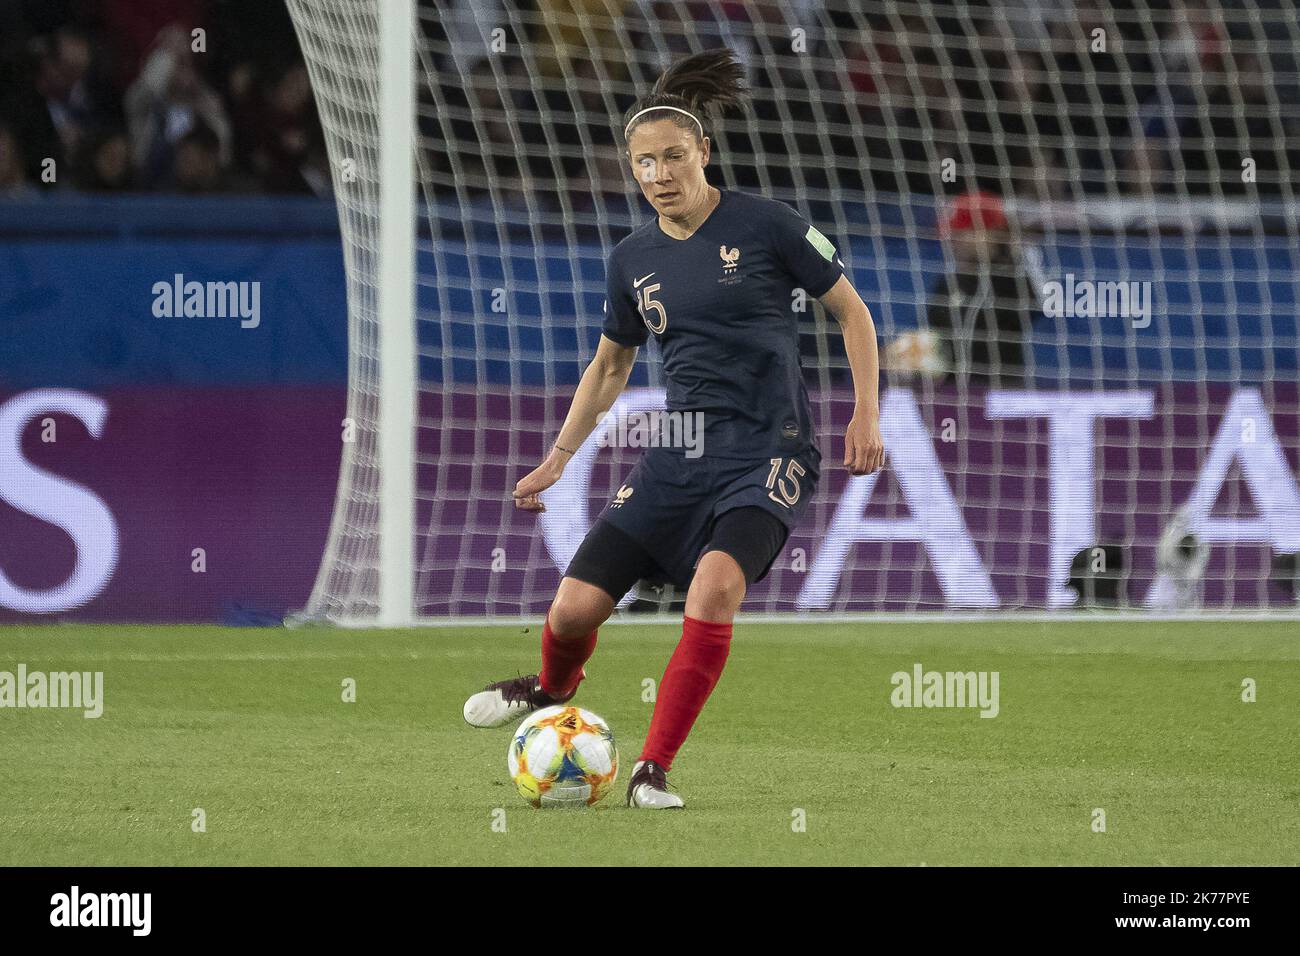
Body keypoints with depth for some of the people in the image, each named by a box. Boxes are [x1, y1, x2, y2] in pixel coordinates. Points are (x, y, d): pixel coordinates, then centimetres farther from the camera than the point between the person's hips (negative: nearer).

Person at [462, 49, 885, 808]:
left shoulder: (764, 226, -6)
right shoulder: (634, 260, 8)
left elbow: (852, 311, 3)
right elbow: (610, 366, 24)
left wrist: (867, 413, -5)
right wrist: (558, 459, 18)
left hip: (769, 452, -4)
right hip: (680, 454, 4)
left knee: (717, 582, -32)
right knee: (575, 607, -5)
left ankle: (655, 771, -22)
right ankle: (551, 691, 34)